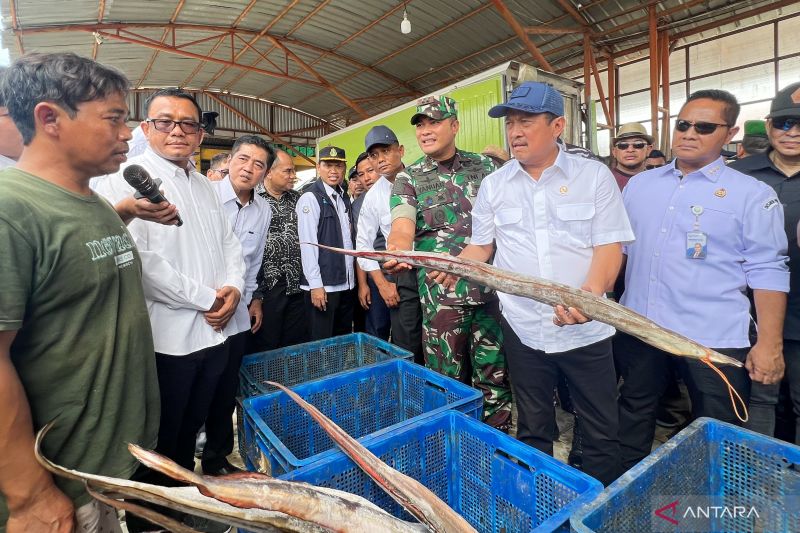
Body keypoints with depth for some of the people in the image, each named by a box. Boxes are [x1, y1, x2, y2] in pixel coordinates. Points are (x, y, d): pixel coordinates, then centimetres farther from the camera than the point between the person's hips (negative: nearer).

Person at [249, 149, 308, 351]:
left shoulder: (297, 198, 11)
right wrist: (255, 296, -10)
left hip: (296, 287, 5)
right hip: (266, 287, -5)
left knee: (297, 349, 13)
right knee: (265, 351, 7)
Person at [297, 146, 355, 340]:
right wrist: (316, 285, -17)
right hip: (322, 286, -7)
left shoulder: (345, 198, 12)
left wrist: (352, 278, 8)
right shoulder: (310, 198, -9)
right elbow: (307, 243, -14)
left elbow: (349, 239, 12)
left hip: (346, 284, 7)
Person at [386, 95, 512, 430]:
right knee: (448, 378, 10)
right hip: (441, 295, -2)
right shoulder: (408, 179, 3)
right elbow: (402, 227, -13)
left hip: (492, 287, 2)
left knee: (495, 374, 11)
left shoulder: (484, 166, 10)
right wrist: (397, 250, -36)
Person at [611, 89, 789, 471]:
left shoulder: (752, 194, -3)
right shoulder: (639, 184, 8)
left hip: (713, 338, -3)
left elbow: (766, 271, -6)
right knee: (633, 412, 19)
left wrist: (769, 343, -9)